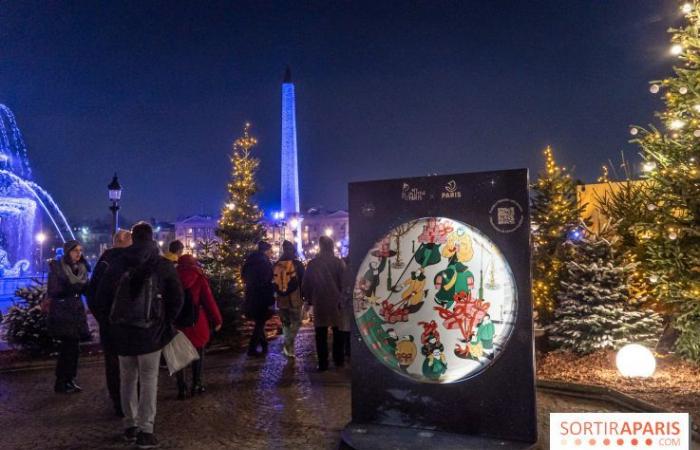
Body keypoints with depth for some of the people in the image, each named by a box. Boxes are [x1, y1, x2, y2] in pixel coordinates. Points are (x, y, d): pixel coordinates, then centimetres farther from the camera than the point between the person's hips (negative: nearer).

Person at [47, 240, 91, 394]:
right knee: (69, 348, -6)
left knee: (73, 347, 9)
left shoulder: (81, 267, 8)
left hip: (77, 312, 6)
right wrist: (71, 289, -26)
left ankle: (69, 380, 20)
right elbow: (52, 291, -13)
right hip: (62, 313, -6)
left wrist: (86, 287, -12)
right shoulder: (56, 267, -8)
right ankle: (60, 383, 6)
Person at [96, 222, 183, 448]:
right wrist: (166, 322, 10)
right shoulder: (163, 265, -5)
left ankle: (130, 426, 22)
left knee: (127, 378, 16)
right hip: (150, 330, -3)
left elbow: (101, 295, 3)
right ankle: (145, 431, 1)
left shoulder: (118, 264, 2)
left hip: (122, 330, 3)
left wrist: (113, 319, 17)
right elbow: (177, 298, -4)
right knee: (148, 380, 3)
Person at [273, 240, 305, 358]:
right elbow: (303, 282, -5)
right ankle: (287, 345, -14)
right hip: (294, 300, -4)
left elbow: (273, 282, 11)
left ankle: (289, 349, 18)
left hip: (281, 300, 4)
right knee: (296, 322, 4)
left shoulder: (276, 265, 6)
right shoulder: (297, 264, -5)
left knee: (285, 324, 15)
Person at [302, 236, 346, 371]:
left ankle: (323, 363, 7)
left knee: (321, 335, 6)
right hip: (336, 302, 0)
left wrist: (309, 299, 14)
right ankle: (339, 360, 20)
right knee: (338, 333, 14)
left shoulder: (313, 263, -5)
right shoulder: (339, 262, -8)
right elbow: (343, 283, -5)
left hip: (319, 304, 0)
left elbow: (306, 285, 0)